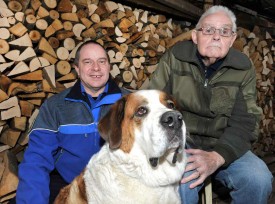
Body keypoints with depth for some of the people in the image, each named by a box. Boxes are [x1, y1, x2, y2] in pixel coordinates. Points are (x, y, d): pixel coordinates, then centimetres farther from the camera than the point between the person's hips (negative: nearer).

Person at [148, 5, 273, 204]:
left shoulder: (244, 68, -3)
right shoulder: (175, 58, -5)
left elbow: (244, 122, -8)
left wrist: (217, 157, -26)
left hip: (223, 146, 3)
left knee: (258, 179, -22)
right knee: (181, 184, -32)